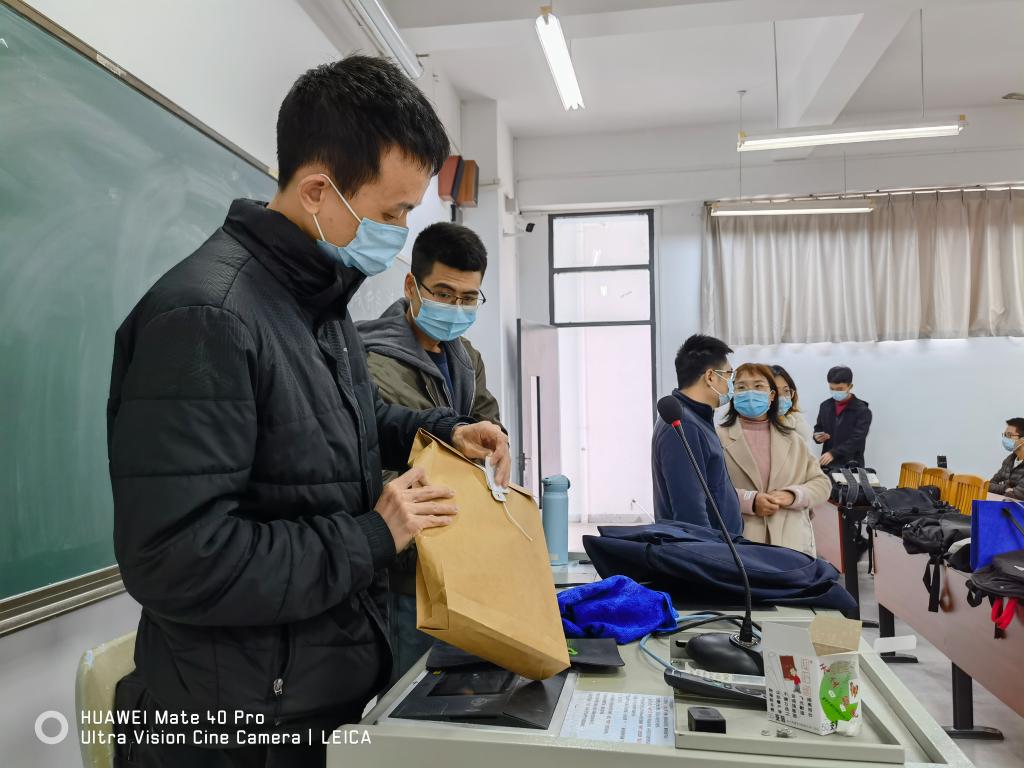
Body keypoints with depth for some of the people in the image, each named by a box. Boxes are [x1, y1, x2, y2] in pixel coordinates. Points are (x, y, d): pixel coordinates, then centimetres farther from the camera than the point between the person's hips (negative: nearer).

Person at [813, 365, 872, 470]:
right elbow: (818, 428, 20)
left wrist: (833, 453, -27)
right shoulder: (825, 406, 8)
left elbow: (857, 440, -16)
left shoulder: (862, 411, -6)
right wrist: (817, 436, -4)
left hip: (851, 466, -4)